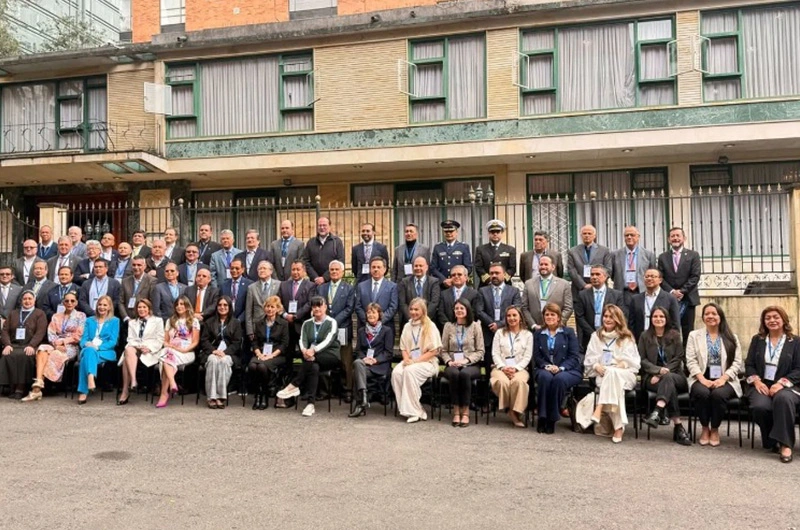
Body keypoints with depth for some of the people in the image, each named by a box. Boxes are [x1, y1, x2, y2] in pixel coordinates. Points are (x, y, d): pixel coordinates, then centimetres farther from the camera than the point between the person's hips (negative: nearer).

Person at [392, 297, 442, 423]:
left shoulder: (430, 326, -3)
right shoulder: (407, 326, 14)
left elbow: (434, 351, -7)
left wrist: (415, 361, -14)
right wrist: (406, 359, -6)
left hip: (427, 362, -4)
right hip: (410, 362, 5)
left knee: (409, 371, -34)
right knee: (396, 372, -27)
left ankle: (415, 411, -25)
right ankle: (405, 408, -20)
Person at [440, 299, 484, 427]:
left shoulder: (475, 326, 5)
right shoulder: (448, 326, 11)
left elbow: (480, 351, 1)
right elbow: (443, 350, 11)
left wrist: (466, 360, -13)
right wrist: (449, 361, -9)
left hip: (471, 364, -1)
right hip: (452, 364, 1)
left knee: (464, 374, -36)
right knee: (454, 374, -34)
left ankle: (465, 412, -26)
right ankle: (456, 411, -26)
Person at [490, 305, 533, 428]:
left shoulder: (528, 334, 12)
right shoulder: (500, 332, 16)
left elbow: (527, 356, 3)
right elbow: (495, 354, 7)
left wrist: (515, 368, -13)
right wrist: (503, 367, -10)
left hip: (519, 368, -1)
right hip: (501, 368, 1)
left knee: (519, 381, -37)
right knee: (503, 381, -35)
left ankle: (515, 412, -23)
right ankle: (509, 409, -13)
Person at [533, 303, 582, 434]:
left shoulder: (569, 332, 9)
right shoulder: (538, 334, 17)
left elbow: (574, 357, 0)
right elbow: (537, 357, 9)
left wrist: (560, 368, -17)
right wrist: (547, 366, -13)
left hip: (568, 370, -2)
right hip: (545, 369, 2)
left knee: (559, 379, -36)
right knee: (545, 377, -34)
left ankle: (552, 418, -26)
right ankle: (542, 417, -29)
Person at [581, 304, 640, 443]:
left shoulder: (627, 337, 12)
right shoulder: (596, 336, 18)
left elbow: (635, 362, 4)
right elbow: (589, 360, 12)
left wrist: (623, 364, -15)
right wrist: (596, 366, -9)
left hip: (624, 375, -1)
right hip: (602, 374, 1)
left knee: (612, 373, -39)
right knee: (615, 386, -35)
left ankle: (598, 411, -49)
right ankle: (618, 427, -40)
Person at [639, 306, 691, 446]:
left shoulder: (675, 335, 11)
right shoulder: (645, 336, 11)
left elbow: (678, 358, 3)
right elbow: (642, 360, 3)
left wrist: (664, 373, -12)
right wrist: (659, 370, -16)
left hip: (674, 375, 0)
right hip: (652, 376, 0)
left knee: (667, 378, -38)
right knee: (670, 386, -35)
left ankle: (657, 412, -58)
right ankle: (678, 427, -44)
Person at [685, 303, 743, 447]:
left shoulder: (731, 338, 12)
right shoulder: (694, 335, 11)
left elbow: (737, 363, 3)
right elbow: (691, 361, 1)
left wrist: (723, 378, -13)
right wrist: (702, 379, -13)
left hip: (724, 380, 0)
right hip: (702, 379, 0)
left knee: (719, 394, -33)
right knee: (702, 393, -33)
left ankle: (715, 429, -9)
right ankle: (705, 428, -8)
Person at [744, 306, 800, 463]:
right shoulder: (757, 340, 15)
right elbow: (749, 364, 11)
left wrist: (781, 383, -16)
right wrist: (756, 381, -8)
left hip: (785, 386, -2)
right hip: (761, 385, 2)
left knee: (783, 399, -39)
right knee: (760, 406, -32)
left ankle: (784, 443, -30)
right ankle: (772, 440, -6)